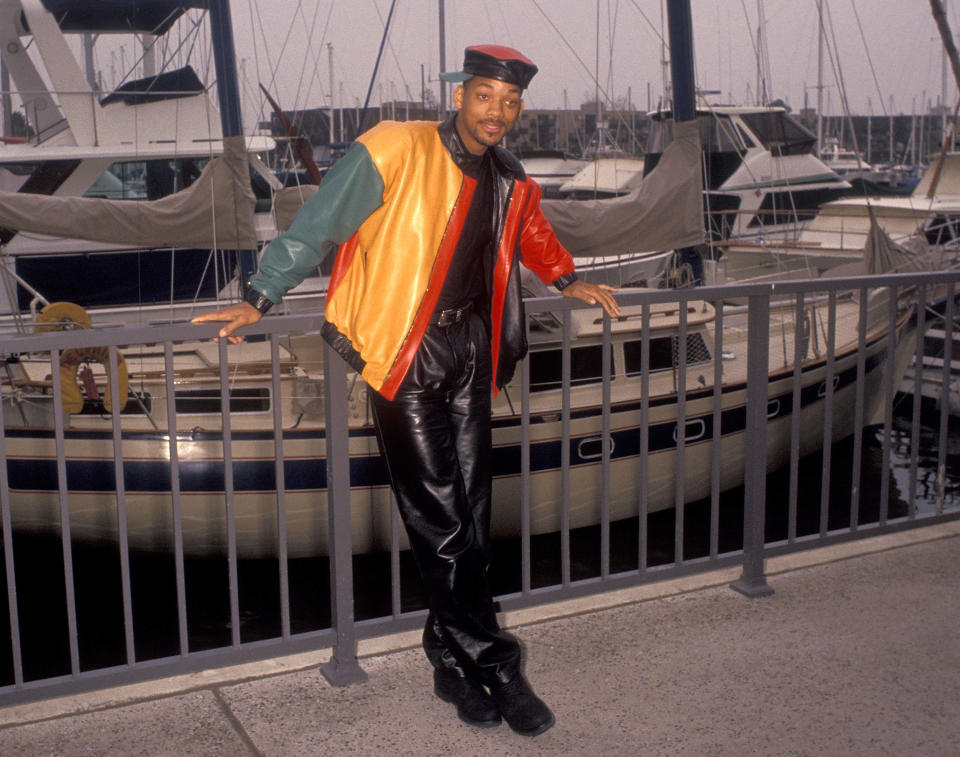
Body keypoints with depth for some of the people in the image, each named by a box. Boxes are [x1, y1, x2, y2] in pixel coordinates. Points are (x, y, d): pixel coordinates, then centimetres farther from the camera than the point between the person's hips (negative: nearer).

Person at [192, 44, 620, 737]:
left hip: (470, 345, 6)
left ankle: (454, 659, 16)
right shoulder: (395, 151, -10)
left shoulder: (510, 182, 10)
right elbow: (318, 224, -7)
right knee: (437, 515, -6)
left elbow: (533, 236, 34)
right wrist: (261, 298, -8)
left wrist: (566, 280, 24)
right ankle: (493, 664, 3)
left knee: (471, 511, 5)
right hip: (405, 351, -6)